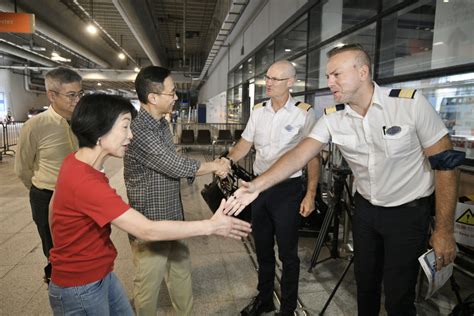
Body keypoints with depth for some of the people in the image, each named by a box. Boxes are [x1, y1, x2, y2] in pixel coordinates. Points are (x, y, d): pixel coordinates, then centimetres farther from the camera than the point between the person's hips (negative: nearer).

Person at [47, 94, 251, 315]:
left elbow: (54, 204, 12)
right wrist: (211, 226, -27)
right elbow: (148, 231, -34)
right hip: (80, 288, -8)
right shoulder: (85, 182, -33)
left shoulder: (75, 161, -2)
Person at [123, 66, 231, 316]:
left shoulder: (161, 123, 6)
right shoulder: (139, 131, -25)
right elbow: (176, 166, -23)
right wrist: (214, 166, -8)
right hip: (150, 224, -9)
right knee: (149, 284, 11)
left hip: (172, 217, 9)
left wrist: (213, 165, 2)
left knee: (182, 273, 21)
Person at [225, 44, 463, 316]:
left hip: (409, 211, -3)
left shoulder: (411, 103, -19)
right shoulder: (332, 118, -8)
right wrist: (257, 185, -30)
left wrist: (444, 230, -13)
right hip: (366, 209, 4)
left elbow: (445, 163, -14)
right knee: (365, 282, 18)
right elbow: (299, 155, -15)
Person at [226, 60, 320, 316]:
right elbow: (244, 144, 8)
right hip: (259, 185, 5)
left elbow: (312, 157, -8)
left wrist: (310, 194, -13)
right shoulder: (258, 111, 6)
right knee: (262, 249, 19)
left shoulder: (304, 113, -9)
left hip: (288, 189, -5)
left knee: (287, 253, 8)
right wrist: (226, 161, -11)